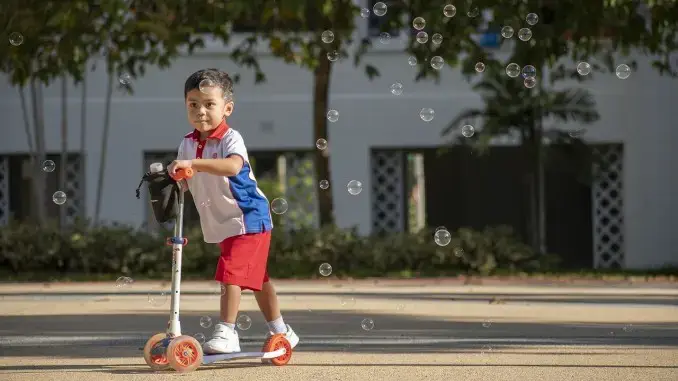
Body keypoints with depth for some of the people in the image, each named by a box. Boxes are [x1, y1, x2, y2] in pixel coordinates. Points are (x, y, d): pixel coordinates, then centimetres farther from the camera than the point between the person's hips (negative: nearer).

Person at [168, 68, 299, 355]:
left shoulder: (230, 139, -21)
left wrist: (193, 164, -51)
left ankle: (226, 333, -16)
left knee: (230, 273, -20)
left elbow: (233, 166, -43)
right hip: (221, 225, 8)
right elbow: (184, 181, 11)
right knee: (257, 278, 19)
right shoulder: (188, 144, 3)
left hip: (247, 218, -8)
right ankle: (280, 331, 31)